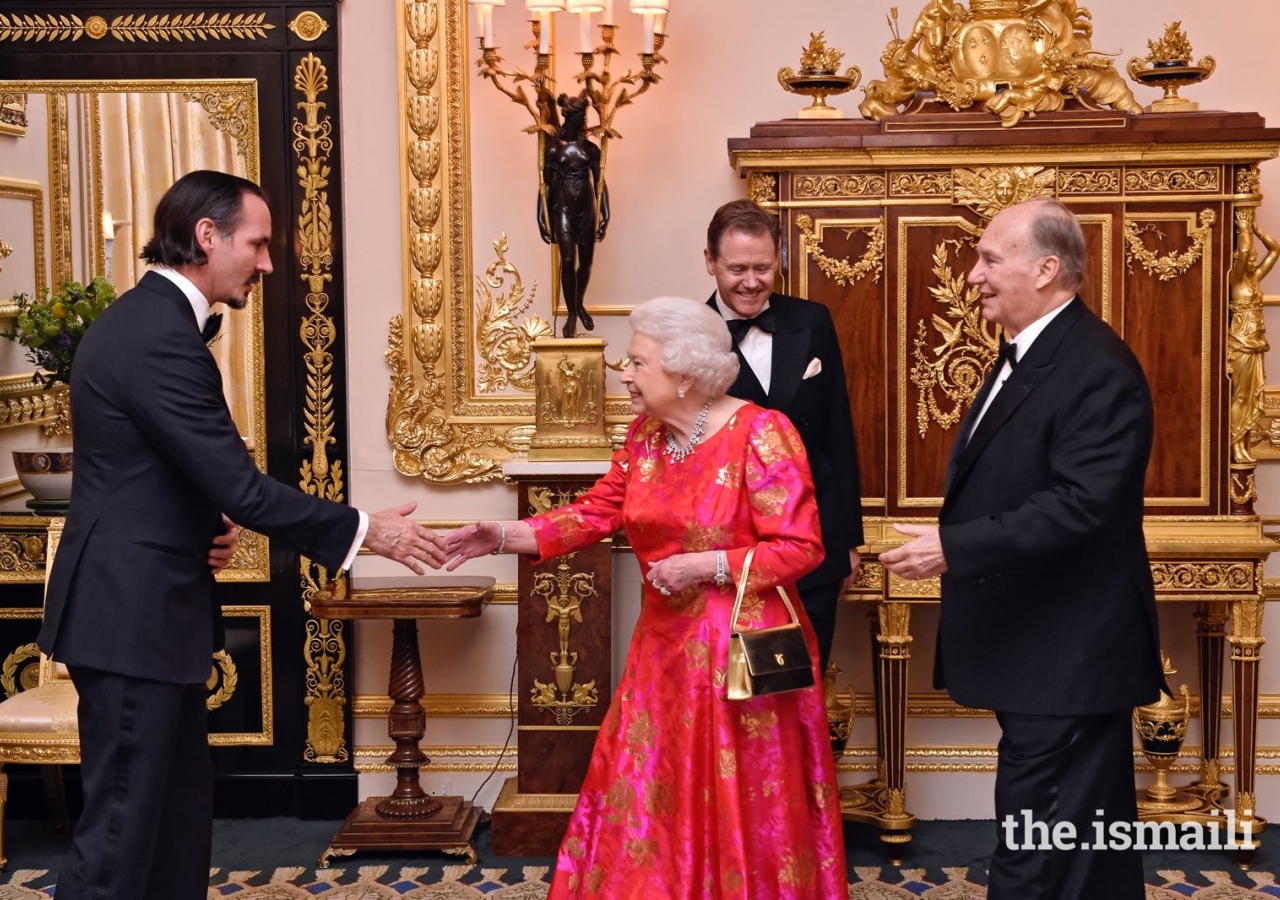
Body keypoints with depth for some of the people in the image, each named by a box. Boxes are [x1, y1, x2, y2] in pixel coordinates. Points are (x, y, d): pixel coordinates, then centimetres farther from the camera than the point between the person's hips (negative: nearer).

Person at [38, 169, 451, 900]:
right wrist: (365, 531, -14)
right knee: (123, 821, -3)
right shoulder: (160, 337, -21)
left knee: (179, 805, 16)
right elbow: (241, 487, -23)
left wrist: (201, 524, 4)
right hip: (132, 612, -10)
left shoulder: (142, 317, 12)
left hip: (141, 602, 10)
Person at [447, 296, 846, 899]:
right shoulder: (644, 435, 6)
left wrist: (705, 566, -20)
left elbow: (801, 548, -16)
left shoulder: (761, 434, -15)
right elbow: (596, 513, 5)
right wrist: (504, 537, -5)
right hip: (666, 645, 7)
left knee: (739, 806, 4)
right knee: (647, 797, 13)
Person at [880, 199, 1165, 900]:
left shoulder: (1098, 369, -19)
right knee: (1092, 838, 20)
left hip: (1065, 659, -10)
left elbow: (1079, 504, -27)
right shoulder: (1025, 356, 13)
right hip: (1043, 652, 10)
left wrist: (953, 548, -27)